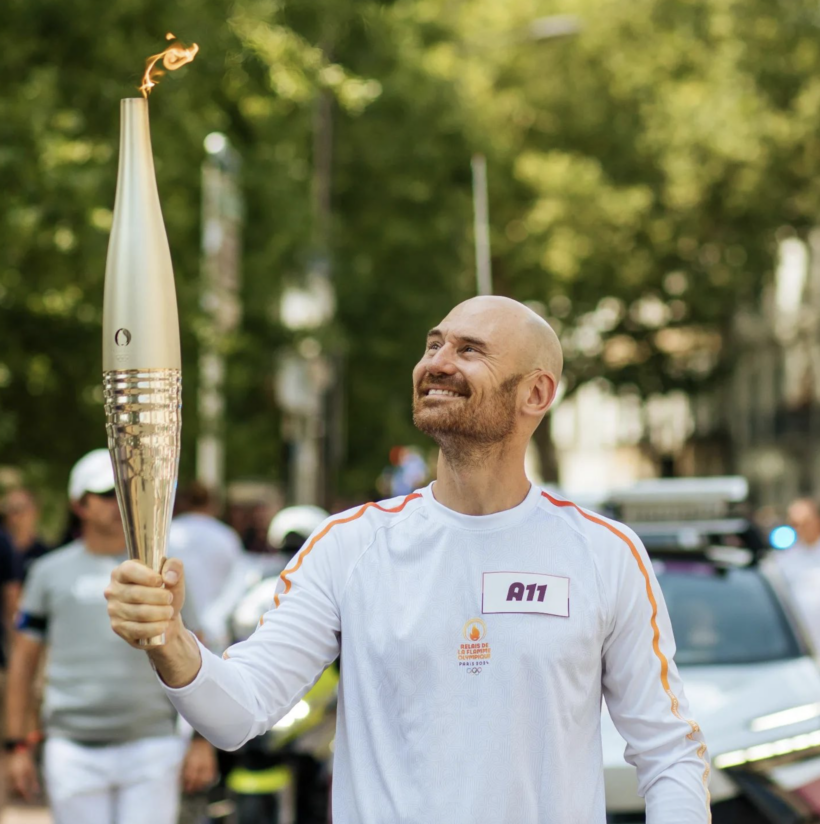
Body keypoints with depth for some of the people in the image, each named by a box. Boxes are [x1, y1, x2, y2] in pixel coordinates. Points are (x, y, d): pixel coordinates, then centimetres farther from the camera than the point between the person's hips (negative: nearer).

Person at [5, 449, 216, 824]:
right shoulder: (50, 573, 6)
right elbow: (23, 661, 8)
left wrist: (203, 741, 0)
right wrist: (17, 746, 2)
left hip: (151, 748, 0)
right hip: (74, 750, 0)